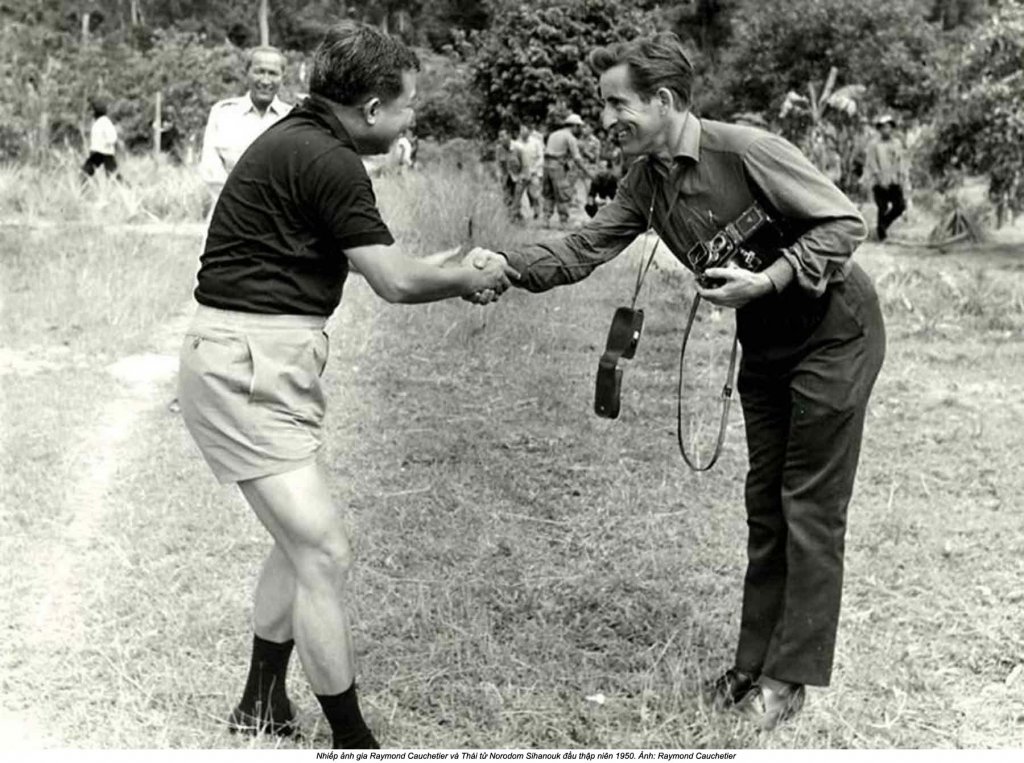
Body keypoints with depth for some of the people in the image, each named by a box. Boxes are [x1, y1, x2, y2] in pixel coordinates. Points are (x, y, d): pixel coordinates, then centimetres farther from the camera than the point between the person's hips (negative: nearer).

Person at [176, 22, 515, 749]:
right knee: (324, 554, -8)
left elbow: (372, 262, 23)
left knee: (301, 541, 21)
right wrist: (474, 279, 4)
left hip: (264, 364, 11)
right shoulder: (325, 160, -18)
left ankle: (263, 702, 35)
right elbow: (396, 282, -14)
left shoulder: (300, 140, 13)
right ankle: (351, 738, 3)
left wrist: (443, 267, 25)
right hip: (247, 369, -11)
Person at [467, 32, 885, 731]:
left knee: (810, 507, -3)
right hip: (766, 345, 8)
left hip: (833, 331, -8)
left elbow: (843, 222, -23)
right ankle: (756, 663, 21)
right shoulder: (647, 181, -2)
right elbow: (586, 247, -4)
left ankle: (792, 675, 6)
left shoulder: (746, 151, -25)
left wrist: (765, 281, -31)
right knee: (765, 504, 12)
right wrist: (510, 266, -18)